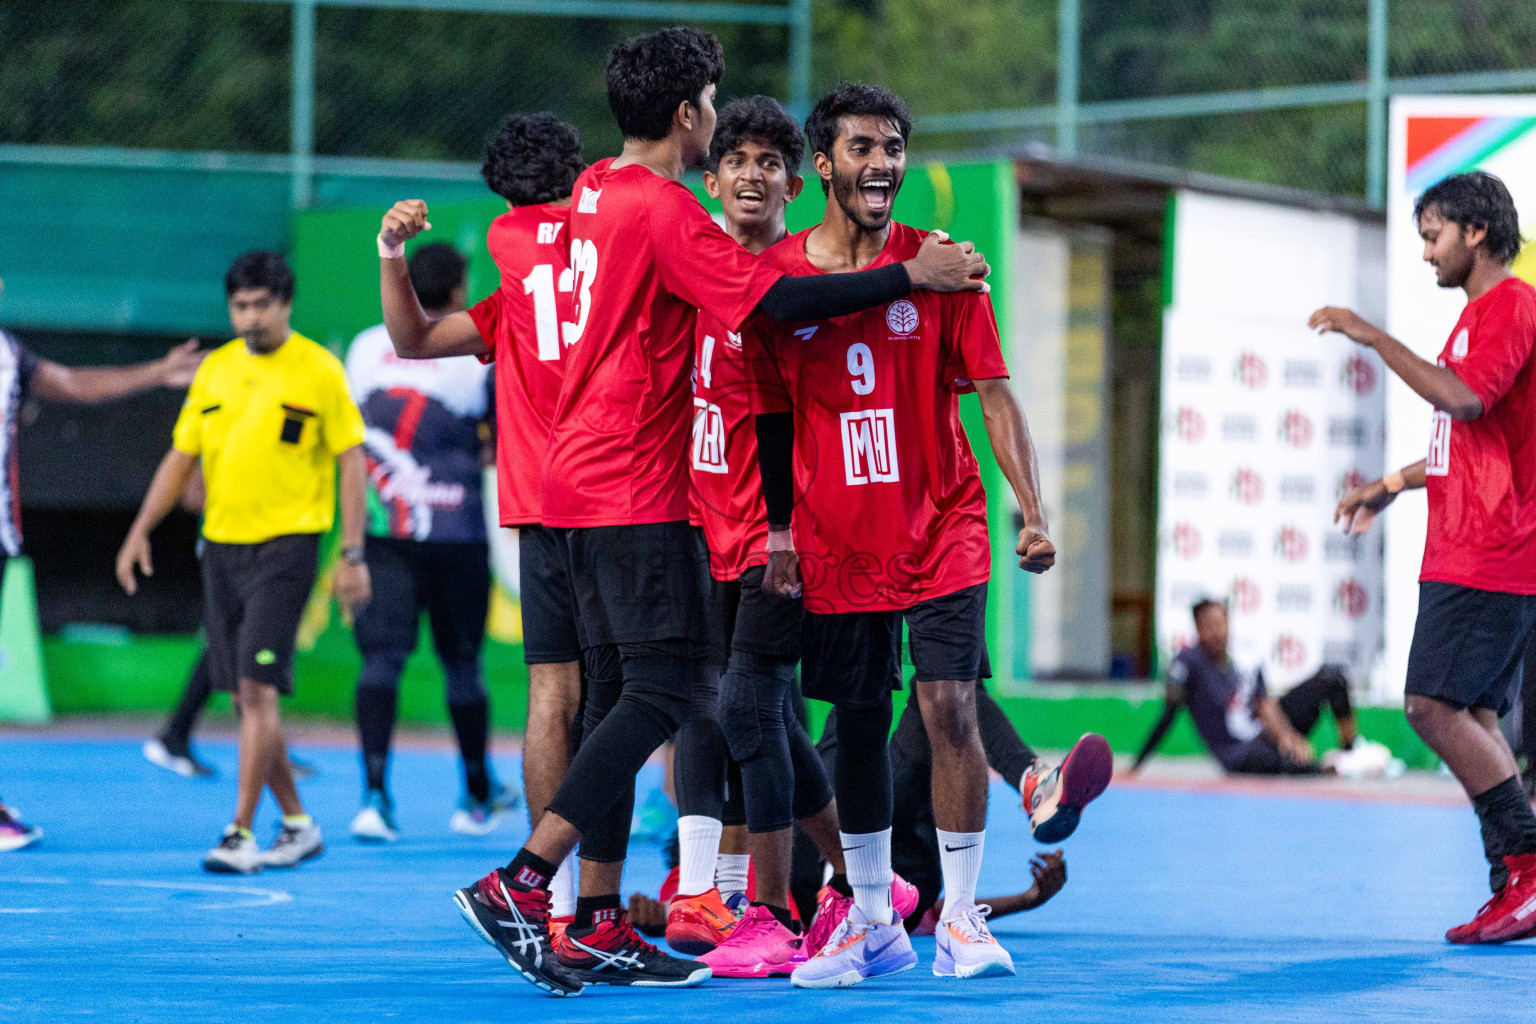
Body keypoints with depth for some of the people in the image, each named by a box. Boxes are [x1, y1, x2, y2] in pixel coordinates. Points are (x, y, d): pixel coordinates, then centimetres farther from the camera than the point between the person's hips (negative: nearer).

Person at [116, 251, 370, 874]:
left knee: (257, 687, -14)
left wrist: (352, 554, -9)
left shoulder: (318, 370, -4)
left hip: (286, 543, -6)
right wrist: (141, 530, 4)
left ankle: (241, 833, -12)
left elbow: (351, 461, -3)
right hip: (222, 543, 6)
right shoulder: (214, 370, 10)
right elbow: (181, 458, 14)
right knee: (247, 696, 8)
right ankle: (297, 823, 21)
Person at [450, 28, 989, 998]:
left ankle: (600, 927, 7)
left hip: (586, 477, 10)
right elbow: (777, 300, -23)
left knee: (619, 692, 9)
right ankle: (518, 884, -15)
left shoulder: (598, 191, 13)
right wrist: (910, 276, -17)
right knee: (661, 692, -10)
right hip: (634, 487, -10)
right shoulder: (662, 209, -15)